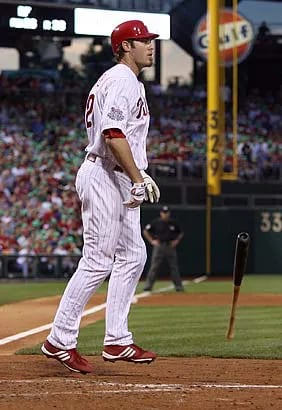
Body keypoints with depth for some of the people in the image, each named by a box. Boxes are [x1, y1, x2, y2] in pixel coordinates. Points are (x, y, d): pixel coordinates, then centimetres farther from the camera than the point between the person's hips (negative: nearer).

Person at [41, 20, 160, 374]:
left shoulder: (124, 80, 21)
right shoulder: (122, 80, -13)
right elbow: (113, 134, -24)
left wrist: (138, 177, 17)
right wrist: (139, 179, -25)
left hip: (120, 182, 11)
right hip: (105, 177, -11)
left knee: (132, 256, 10)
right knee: (98, 261, -10)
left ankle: (117, 341, 12)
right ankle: (59, 341, -6)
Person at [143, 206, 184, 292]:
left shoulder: (173, 223, 8)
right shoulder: (156, 222, 0)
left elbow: (181, 233, 21)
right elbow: (145, 231, 5)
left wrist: (177, 241, 5)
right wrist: (151, 241, -2)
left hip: (170, 246, 2)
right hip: (159, 246, -2)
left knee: (174, 267, 2)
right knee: (154, 266, -7)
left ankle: (178, 286, 6)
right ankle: (148, 285, -6)